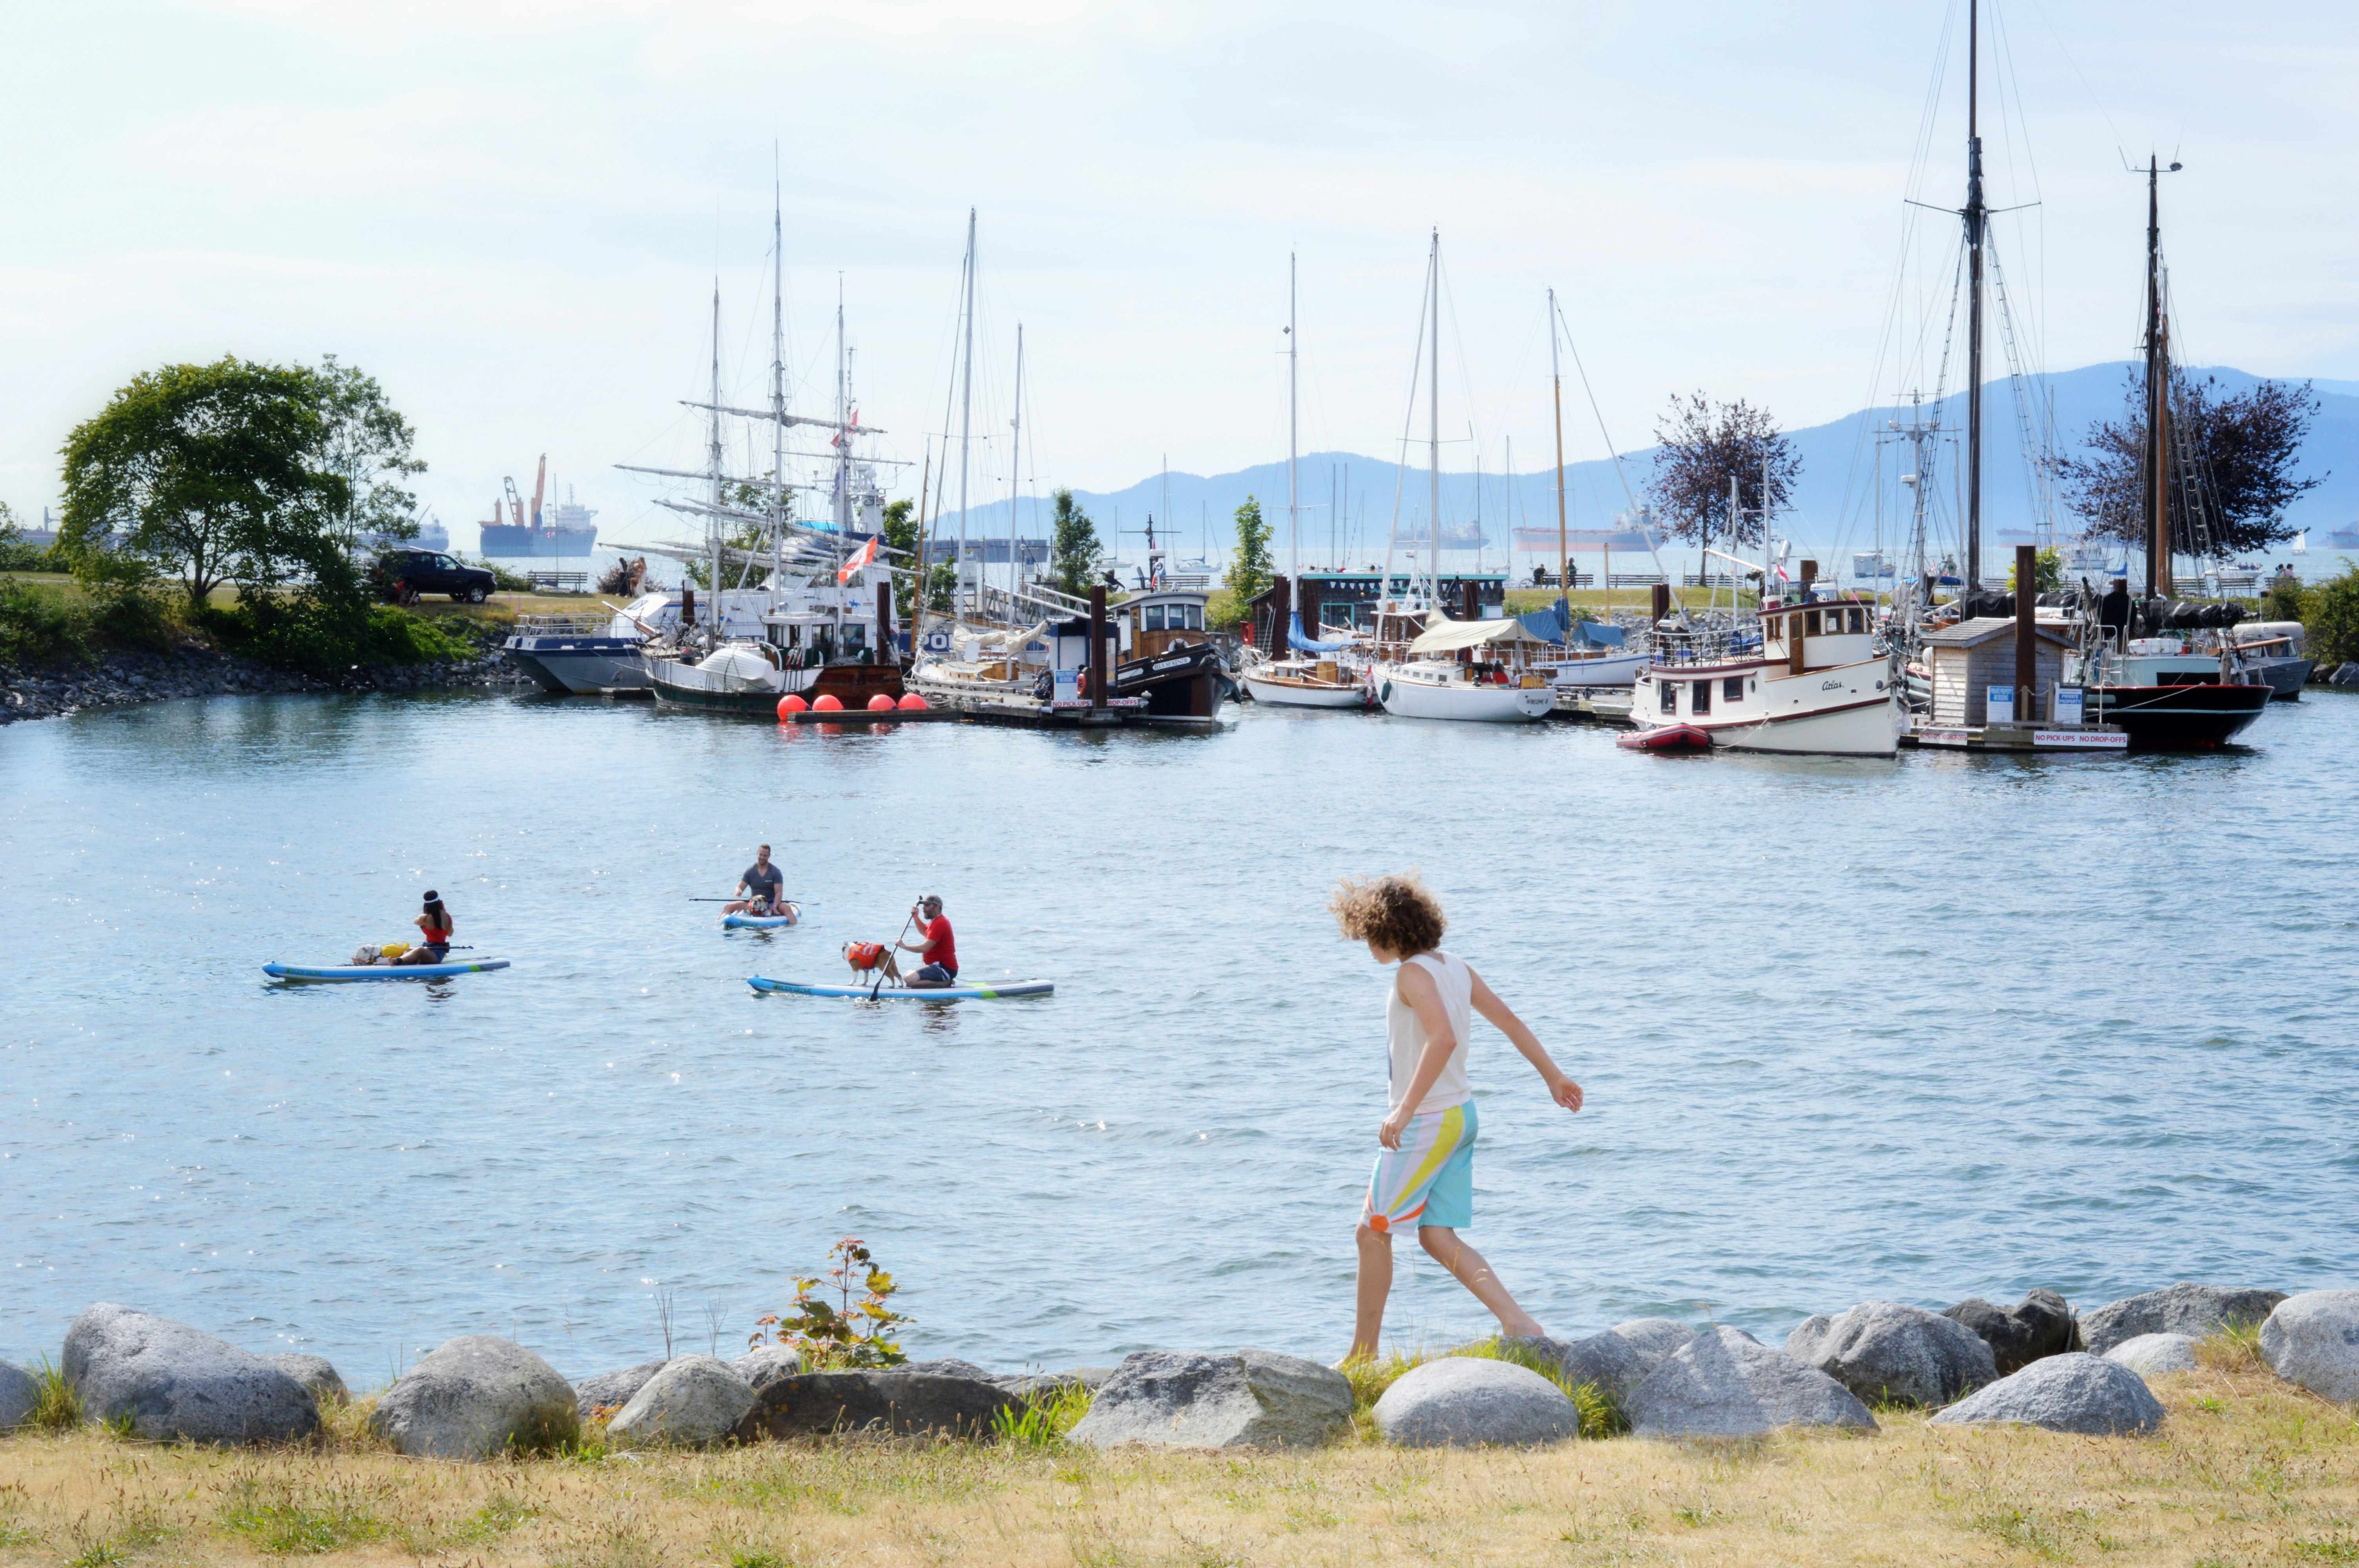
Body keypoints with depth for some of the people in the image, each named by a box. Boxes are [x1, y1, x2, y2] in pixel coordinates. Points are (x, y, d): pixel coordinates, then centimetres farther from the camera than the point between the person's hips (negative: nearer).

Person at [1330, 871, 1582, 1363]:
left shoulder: (1414, 974, -18)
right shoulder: (1456, 969, 9)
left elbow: (1443, 1039, -33)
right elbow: (1510, 1022, 15)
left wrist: (1405, 1108, -35)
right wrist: (1553, 1077, 24)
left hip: (1426, 1122, -9)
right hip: (1459, 1116, 9)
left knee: (1372, 1231, 3)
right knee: (1437, 1238, 10)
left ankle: (1362, 1357, 10)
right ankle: (1518, 1323, -2)